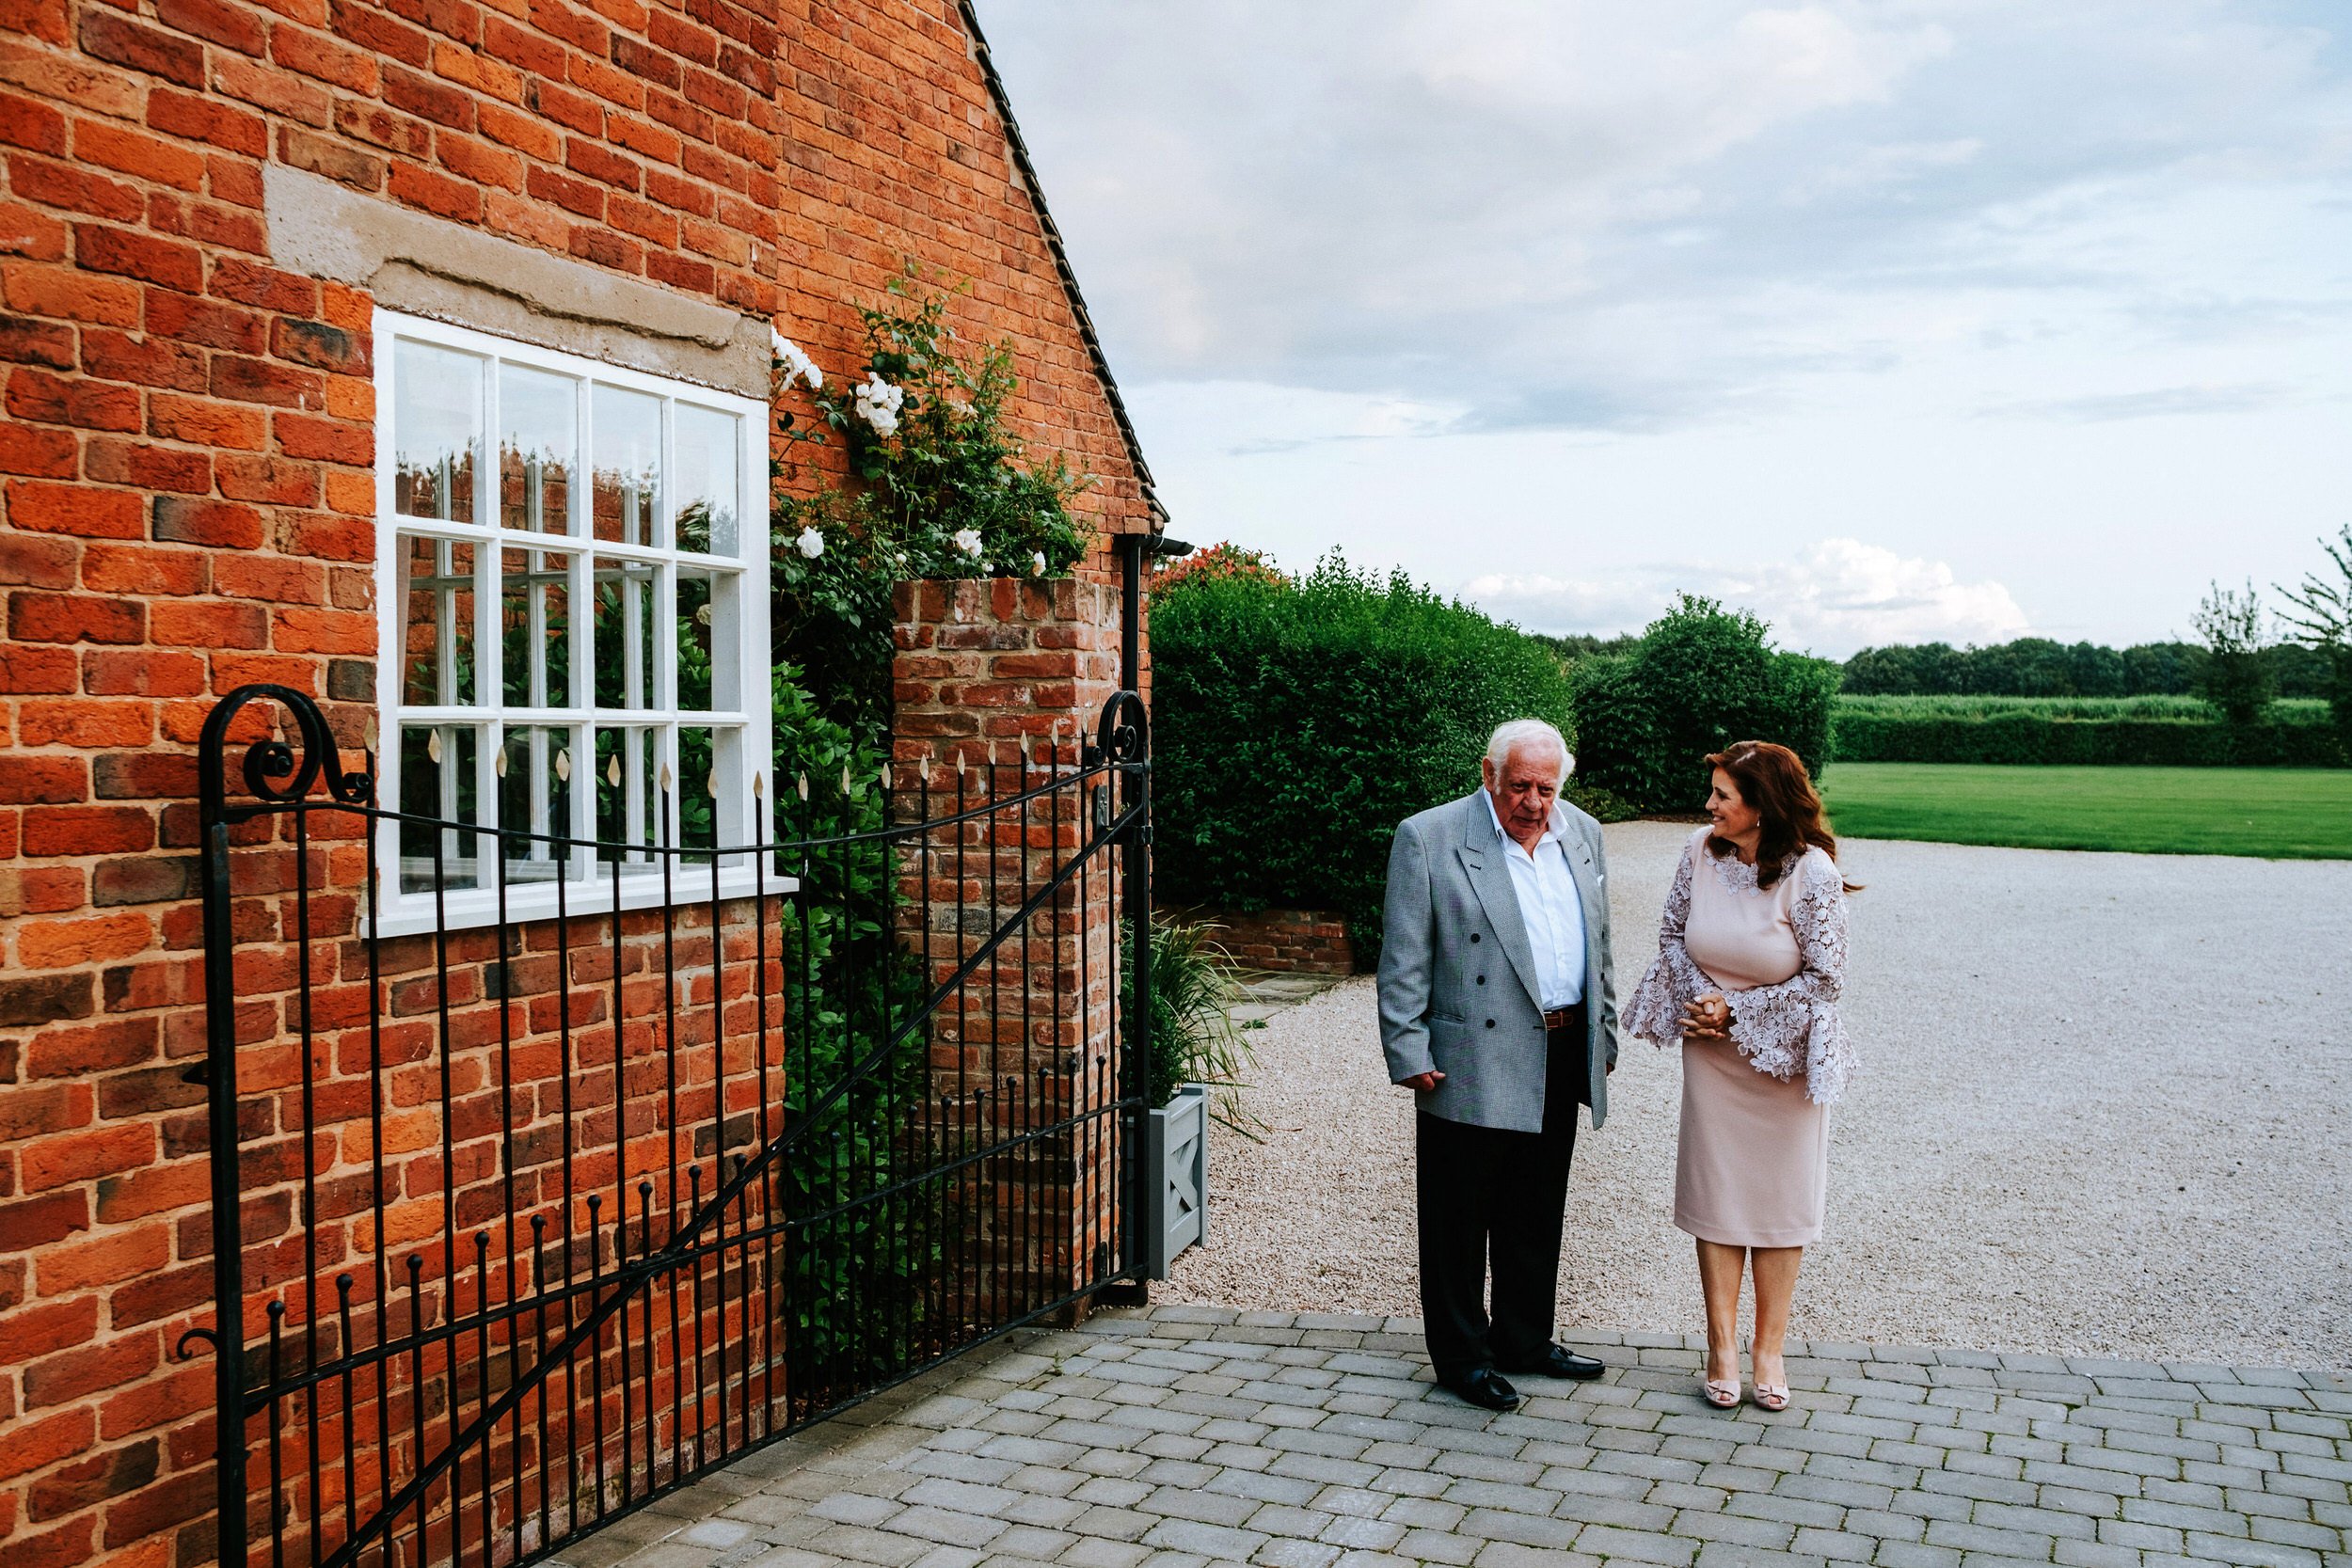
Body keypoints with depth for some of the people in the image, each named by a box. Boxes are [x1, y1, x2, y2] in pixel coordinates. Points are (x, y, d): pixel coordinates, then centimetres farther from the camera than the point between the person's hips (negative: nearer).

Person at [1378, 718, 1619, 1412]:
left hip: (1561, 1061, 6)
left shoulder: (1582, 835, 9)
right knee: (1459, 1219, 5)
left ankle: (1523, 1339, 32)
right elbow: (1403, 959, -10)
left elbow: (1599, 946, 18)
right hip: (1472, 1064, -6)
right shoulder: (1428, 838, -9)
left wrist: (1604, 1034, 17)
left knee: (1537, 1213, 17)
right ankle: (1462, 1355, 18)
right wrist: (1408, 1054, -13)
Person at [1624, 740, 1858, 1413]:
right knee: (1715, 1195, 7)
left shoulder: (1812, 871, -20)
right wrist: (1698, 1001, -12)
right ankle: (1722, 1346, 18)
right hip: (1712, 1054, 3)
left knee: (1782, 1199, 8)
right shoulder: (1701, 851, -9)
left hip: (1784, 1052, -3)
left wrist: (1736, 1011, -15)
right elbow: (1673, 935, 4)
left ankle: (1769, 1347, 21)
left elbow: (1825, 978, -15)